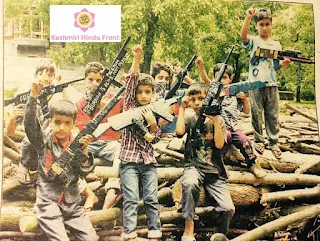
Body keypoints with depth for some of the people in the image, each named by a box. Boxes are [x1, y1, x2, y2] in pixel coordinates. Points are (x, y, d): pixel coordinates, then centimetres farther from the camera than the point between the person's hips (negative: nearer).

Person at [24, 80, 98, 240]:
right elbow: (30, 123, -20)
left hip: (73, 204, 3)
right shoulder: (44, 139, -3)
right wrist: (33, 96, -31)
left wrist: (84, 151, -16)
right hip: (49, 203, -3)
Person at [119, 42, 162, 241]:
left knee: (152, 199, 3)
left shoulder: (155, 113, 11)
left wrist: (152, 124, -12)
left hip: (149, 161, 3)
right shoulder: (130, 106, 4)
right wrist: (136, 60, -21)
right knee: (131, 199, -7)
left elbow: (155, 138, 7)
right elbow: (131, 82, -9)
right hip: (129, 159, -3)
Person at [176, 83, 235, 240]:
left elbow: (219, 144, -6)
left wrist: (215, 120, -10)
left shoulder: (217, 120, 8)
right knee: (190, 183, -39)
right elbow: (180, 131, -13)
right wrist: (182, 108, -5)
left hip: (214, 169, 1)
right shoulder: (189, 117, 9)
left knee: (228, 209, -17)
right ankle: (189, 227, -22)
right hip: (193, 166, -1)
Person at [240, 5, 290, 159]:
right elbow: (243, 36, -21)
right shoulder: (254, 41, 2)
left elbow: (276, 66, 16)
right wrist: (248, 18, -34)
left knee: (273, 115, 5)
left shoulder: (276, 44, 13)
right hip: (255, 83, -2)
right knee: (257, 114, 4)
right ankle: (258, 140, 16)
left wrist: (285, 63, -6)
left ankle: (273, 142, 13)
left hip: (271, 84, 3)